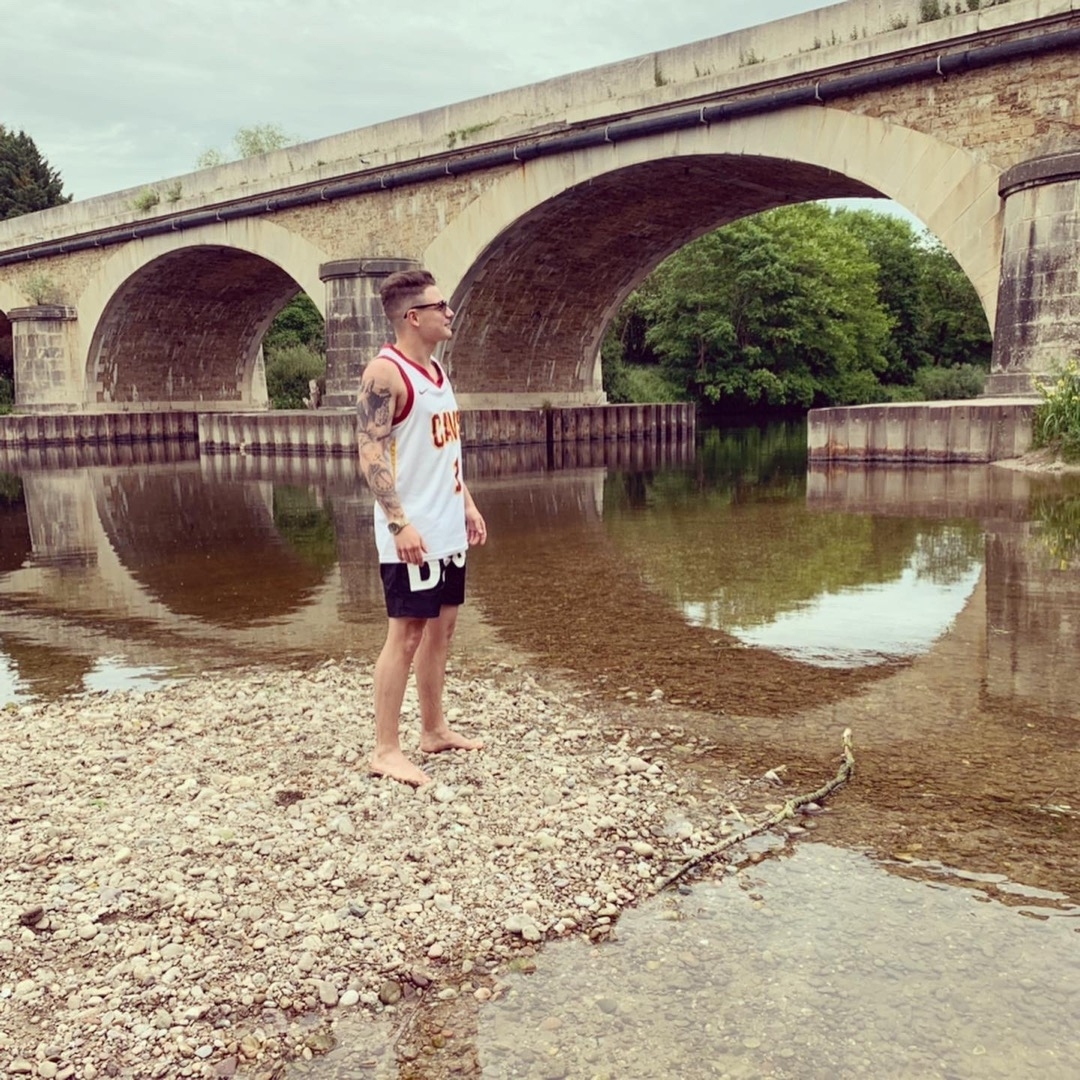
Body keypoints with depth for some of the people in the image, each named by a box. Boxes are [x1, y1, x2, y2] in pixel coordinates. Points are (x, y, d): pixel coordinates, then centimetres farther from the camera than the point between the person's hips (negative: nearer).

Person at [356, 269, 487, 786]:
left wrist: (468, 504, 17)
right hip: (413, 532, -9)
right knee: (406, 635, -5)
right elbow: (371, 455, -20)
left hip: (448, 528, 9)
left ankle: (434, 730, 27)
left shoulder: (436, 370, 14)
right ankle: (386, 750, 5)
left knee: (441, 627, 14)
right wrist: (399, 522, -26)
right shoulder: (385, 372, -14)